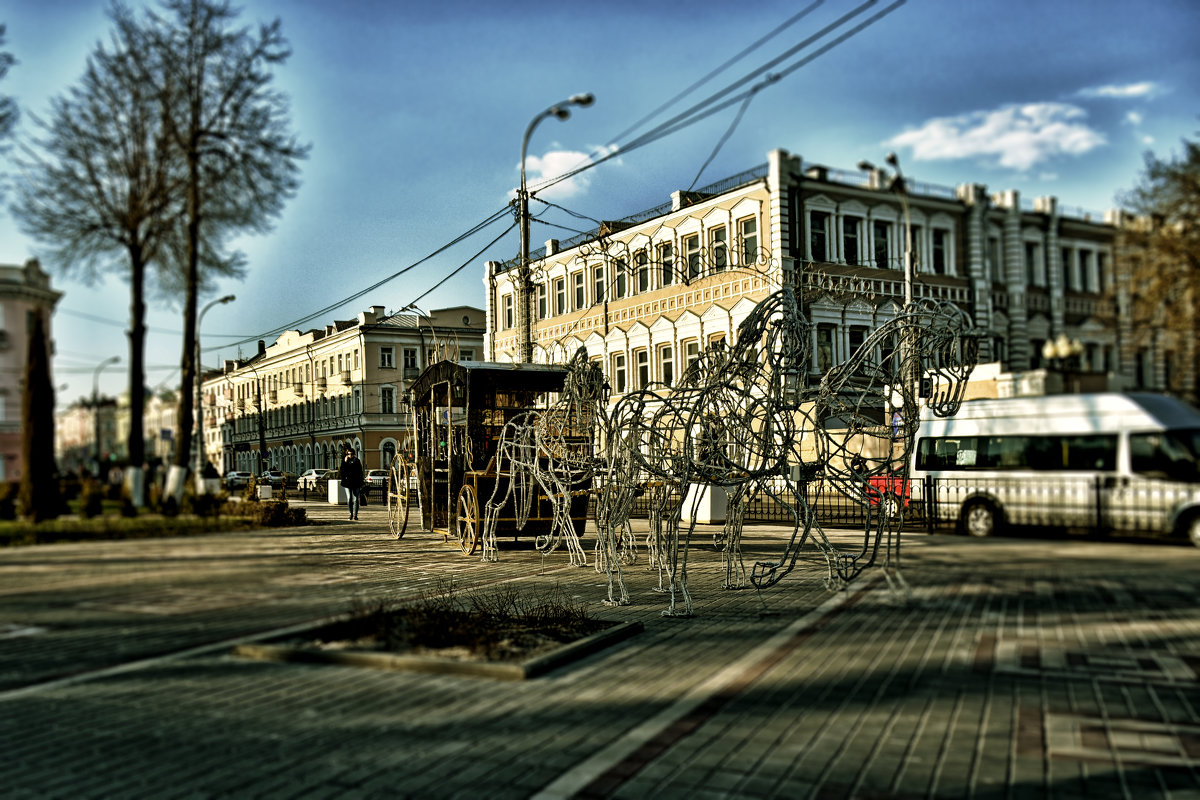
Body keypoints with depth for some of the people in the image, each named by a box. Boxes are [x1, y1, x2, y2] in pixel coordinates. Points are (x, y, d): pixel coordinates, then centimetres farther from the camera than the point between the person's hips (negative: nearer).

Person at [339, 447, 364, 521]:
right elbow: (342, 471, -4)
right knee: (349, 499, 1)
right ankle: (351, 513, 15)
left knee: (355, 499, -3)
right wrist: (345, 462, -11)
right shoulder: (344, 461, 8)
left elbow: (360, 473, 7)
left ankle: (355, 515, -1)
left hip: (356, 483, -1)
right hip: (347, 482, 1)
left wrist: (361, 483, 3)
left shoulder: (357, 461, 6)